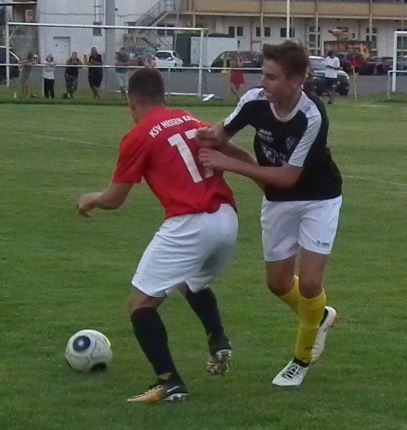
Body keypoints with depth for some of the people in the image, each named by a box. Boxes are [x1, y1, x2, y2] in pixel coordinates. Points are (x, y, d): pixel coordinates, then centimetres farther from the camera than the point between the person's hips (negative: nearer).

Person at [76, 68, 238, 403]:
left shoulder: (138, 137, 0)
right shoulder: (192, 121, 16)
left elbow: (114, 200, 7)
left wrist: (89, 200, 27)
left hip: (190, 225, -7)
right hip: (227, 219, 7)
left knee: (141, 304, 4)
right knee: (194, 284, 36)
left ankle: (170, 383, -6)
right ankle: (219, 342, 18)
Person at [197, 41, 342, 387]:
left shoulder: (312, 117, -31)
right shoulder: (255, 101, -19)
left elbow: (288, 176, -29)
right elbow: (222, 134, -2)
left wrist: (228, 164, -30)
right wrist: (211, 137, -28)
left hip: (318, 199, -5)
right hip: (278, 201, 5)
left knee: (309, 282, -12)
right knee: (278, 283, 9)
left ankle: (302, 358, 14)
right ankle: (320, 316, 42)